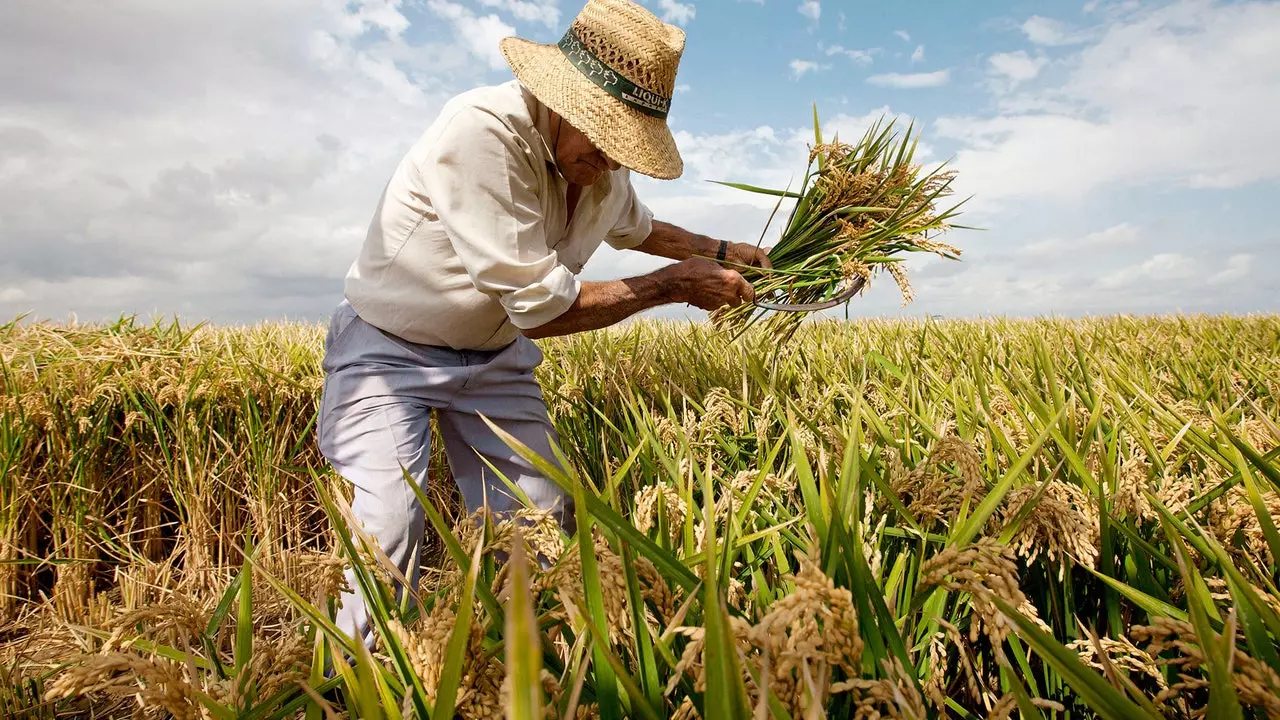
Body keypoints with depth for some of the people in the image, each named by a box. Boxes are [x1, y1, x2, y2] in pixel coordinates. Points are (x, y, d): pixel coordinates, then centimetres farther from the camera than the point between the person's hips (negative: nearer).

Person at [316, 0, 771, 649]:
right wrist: (674, 284, -21)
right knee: (387, 529, -19)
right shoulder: (481, 132, -31)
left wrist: (721, 251, 9)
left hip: (494, 357, 6)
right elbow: (540, 307, -31)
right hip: (388, 350, -6)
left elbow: (636, 229, 21)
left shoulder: (605, 170, -6)